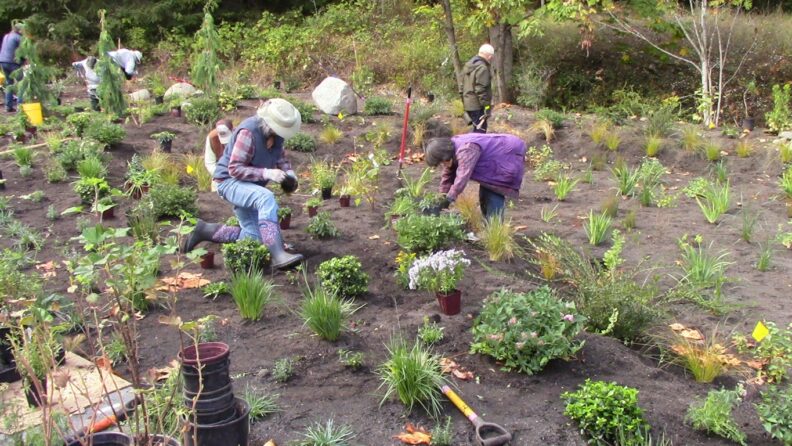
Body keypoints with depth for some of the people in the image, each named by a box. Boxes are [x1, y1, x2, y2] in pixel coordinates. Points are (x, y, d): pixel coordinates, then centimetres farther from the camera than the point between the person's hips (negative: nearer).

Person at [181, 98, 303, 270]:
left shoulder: (275, 131, -4)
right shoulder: (248, 132, -27)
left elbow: (280, 156, 12)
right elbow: (235, 169, -26)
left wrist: (288, 171, -10)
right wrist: (266, 173, -35)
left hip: (250, 184, 9)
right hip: (230, 181, -9)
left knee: (254, 237, 7)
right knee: (266, 198, -38)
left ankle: (206, 230, 17)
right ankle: (277, 256, -46)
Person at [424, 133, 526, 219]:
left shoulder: (466, 150, -35)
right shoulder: (450, 149, -4)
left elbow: (463, 175, -43)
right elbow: (448, 177, 3)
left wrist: (449, 199, -44)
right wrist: (442, 198, 1)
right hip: (495, 161, 10)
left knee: (494, 195, -17)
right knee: (485, 194, 11)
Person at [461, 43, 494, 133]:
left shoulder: (468, 66, 15)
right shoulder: (482, 68, -16)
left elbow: (462, 86, 19)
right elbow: (481, 90, -20)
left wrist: (464, 102, 24)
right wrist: (487, 106, -17)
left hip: (468, 104, 10)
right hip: (477, 106, -10)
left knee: (477, 129, 17)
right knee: (480, 130, -7)